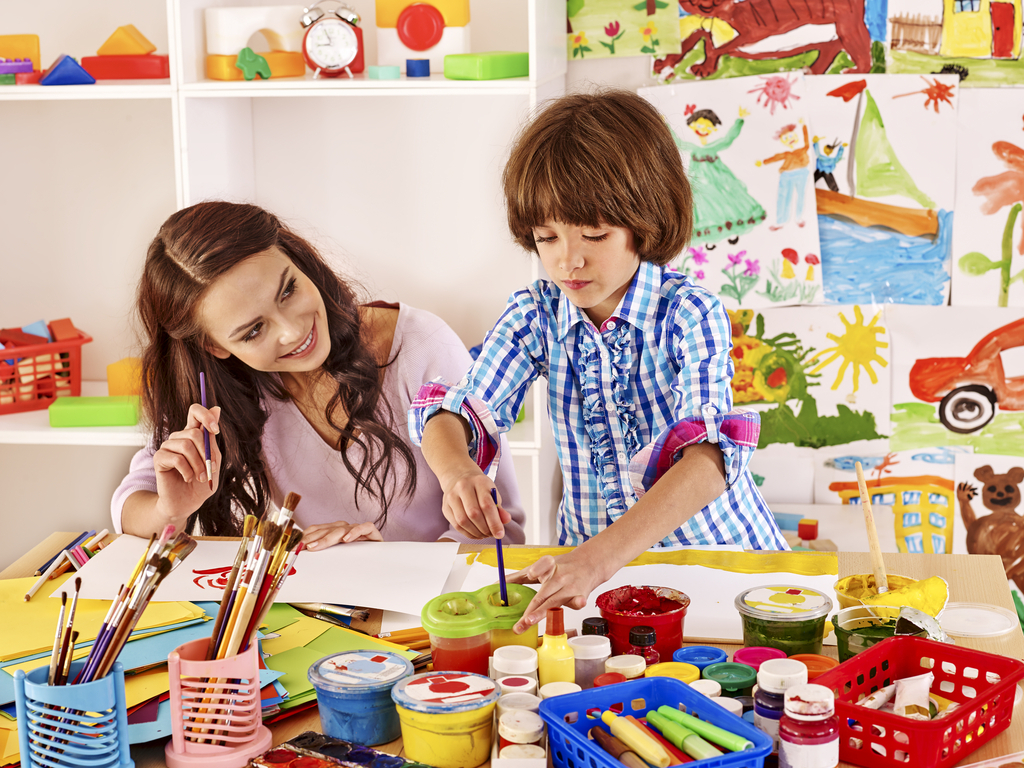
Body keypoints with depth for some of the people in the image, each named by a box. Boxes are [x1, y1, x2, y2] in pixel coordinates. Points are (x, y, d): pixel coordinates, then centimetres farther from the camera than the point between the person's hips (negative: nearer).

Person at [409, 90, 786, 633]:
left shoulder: (688, 315, -17)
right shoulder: (534, 317, -3)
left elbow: (710, 455, -30)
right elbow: (456, 412, -7)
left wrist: (603, 554, -45)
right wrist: (455, 470, -33)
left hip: (717, 553, -3)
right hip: (589, 556, 3)